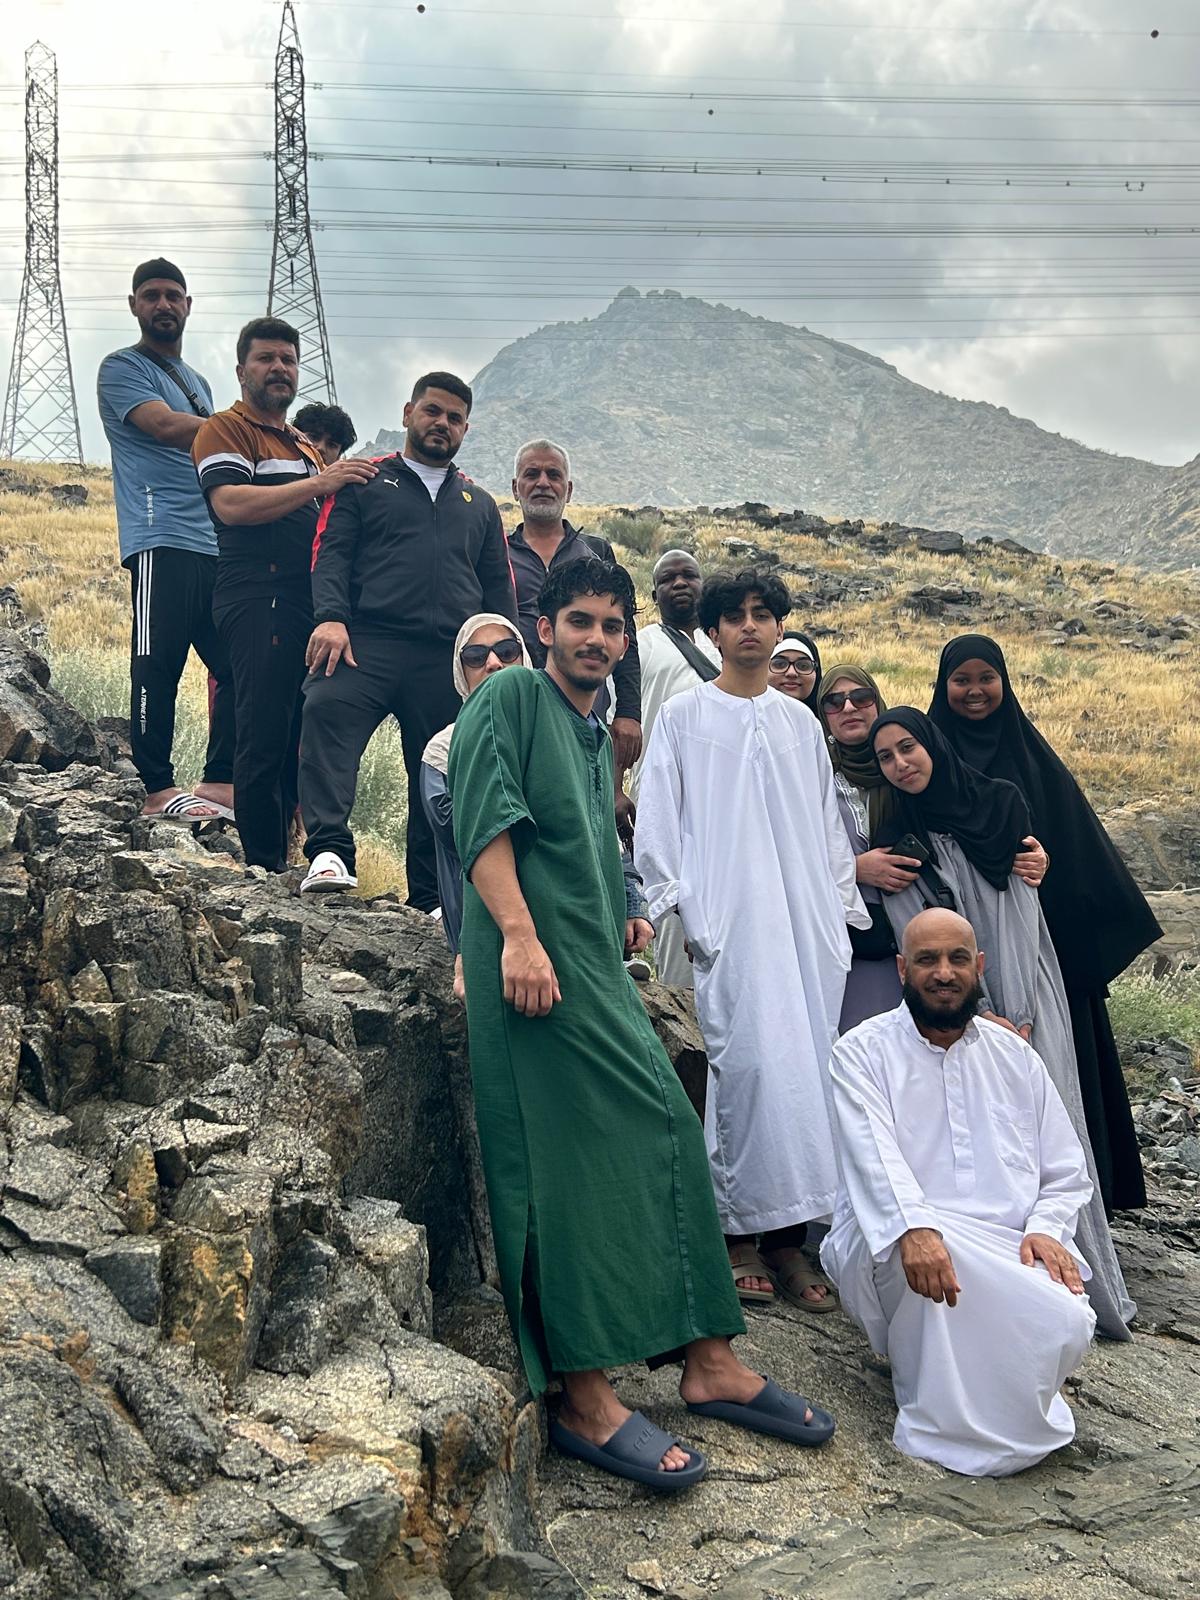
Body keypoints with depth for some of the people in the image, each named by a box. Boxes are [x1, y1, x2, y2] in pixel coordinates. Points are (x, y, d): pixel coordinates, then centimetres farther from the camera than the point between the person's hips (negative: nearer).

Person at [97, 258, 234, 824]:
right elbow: (166, 427, -14)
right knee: (158, 668, -8)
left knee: (240, 666, 3)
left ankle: (220, 780, 10)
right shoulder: (123, 368, 3)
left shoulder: (197, 382, 27)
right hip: (162, 543, -8)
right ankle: (159, 789, -4)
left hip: (215, 546, 8)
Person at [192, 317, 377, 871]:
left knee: (296, 739, 7)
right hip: (259, 602, -8)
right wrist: (318, 483, -20)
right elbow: (230, 504, -16)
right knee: (265, 738, -10)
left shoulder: (302, 446, 30)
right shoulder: (225, 429, 2)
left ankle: (281, 862, 13)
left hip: (306, 606, 9)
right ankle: (265, 867, -6)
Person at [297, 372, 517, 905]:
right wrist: (331, 617, -15)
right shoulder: (365, 482, 16)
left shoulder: (479, 504, 26)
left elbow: (498, 587, 22)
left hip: (450, 661, 3)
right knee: (325, 709, -32)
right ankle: (329, 850, -39)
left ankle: (430, 901, 13)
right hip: (370, 641, -3)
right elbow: (331, 555, 4)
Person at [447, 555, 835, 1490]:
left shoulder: (599, 738, 27)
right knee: (567, 1164, -9)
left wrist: (622, 921, 20)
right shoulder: (512, 699, 0)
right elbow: (485, 820, -14)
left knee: (665, 1135, 6)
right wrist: (519, 933, -24)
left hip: (599, 970, 9)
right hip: (535, 964, -9)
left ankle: (709, 1362, 14)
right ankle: (584, 1400, -3)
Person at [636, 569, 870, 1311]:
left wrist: (844, 907, 14)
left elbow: (827, 825, 19)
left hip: (808, 924, 4)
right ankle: (740, 1235, 1)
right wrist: (684, 910, -5)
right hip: (730, 924, -4)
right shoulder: (684, 716, 5)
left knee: (808, 1067, 0)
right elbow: (656, 824, 2)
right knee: (748, 1065, -10)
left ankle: (789, 1237, 8)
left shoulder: (801, 721, 17)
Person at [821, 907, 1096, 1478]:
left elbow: (1067, 1173, 15)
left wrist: (1046, 1228, -7)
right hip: (895, 1248, -3)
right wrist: (914, 1227, -35)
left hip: (1011, 1256, 3)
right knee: (929, 1252, -37)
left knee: (1068, 1326, -26)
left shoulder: (1015, 1056, 16)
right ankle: (941, 1421, -13)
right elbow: (873, 1153, -16)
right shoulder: (862, 1051, 3)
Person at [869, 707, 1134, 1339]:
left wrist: (1017, 1018, -11)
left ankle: (1090, 1284, 0)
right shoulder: (898, 839, 7)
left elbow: (1020, 914, -2)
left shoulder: (1001, 802, 5)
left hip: (1026, 992, 0)